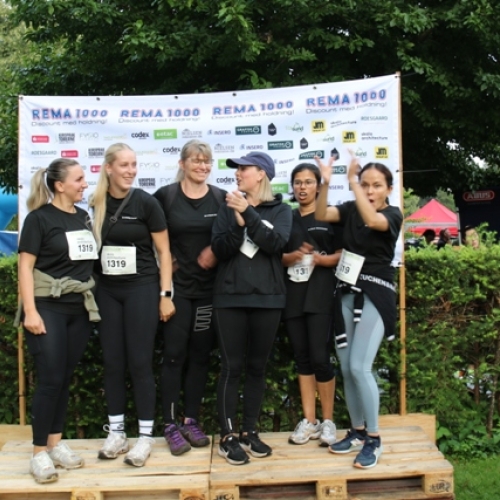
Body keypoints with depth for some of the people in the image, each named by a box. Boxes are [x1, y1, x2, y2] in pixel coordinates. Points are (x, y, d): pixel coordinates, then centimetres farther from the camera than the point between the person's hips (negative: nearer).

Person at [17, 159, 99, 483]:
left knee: (66, 378, 10)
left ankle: (56, 443, 21)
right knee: (50, 380, -6)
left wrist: (94, 301, 12)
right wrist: (30, 311, -17)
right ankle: (40, 453, 4)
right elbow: (25, 266, -9)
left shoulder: (84, 216, 11)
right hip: (48, 308, -5)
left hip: (80, 309, 6)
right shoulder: (40, 218, -6)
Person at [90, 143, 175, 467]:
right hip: (107, 291, 4)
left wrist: (165, 294, -9)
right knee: (113, 363, 7)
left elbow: (164, 251, -4)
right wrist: (91, 288, 8)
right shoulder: (97, 204, 4)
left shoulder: (146, 203, -6)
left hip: (142, 288, -3)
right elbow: (92, 247, 13)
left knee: (140, 363, -1)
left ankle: (146, 436, 9)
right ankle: (116, 433, 19)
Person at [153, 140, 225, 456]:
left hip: (209, 288, 2)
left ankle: (191, 421, 20)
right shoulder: (165, 196, -2)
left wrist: (217, 251, -8)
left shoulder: (221, 198, 4)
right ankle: (171, 426, 8)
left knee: (200, 355, 8)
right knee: (174, 354, -1)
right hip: (177, 285, -2)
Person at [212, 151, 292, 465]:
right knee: (232, 367, 0)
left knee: (257, 367, 8)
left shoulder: (280, 210, 4)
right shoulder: (229, 208, 7)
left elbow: (276, 243, -14)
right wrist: (238, 223, -19)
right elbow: (219, 249, -4)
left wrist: (248, 213, -20)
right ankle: (228, 436, 6)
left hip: (267, 298, 0)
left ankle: (250, 432, 19)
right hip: (230, 297, 0)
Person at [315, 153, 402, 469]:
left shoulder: (393, 214, -5)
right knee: (346, 368, 7)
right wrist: (326, 183, -24)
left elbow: (372, 220, -27)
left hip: (375, 294, -5)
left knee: (359, 366, -13)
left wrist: (351, 182, -30)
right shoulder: (351, 209, 7)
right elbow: (322, 214, -9)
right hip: (347, 292, 5)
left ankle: (374, 439, 1)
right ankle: (357, 432, 22)